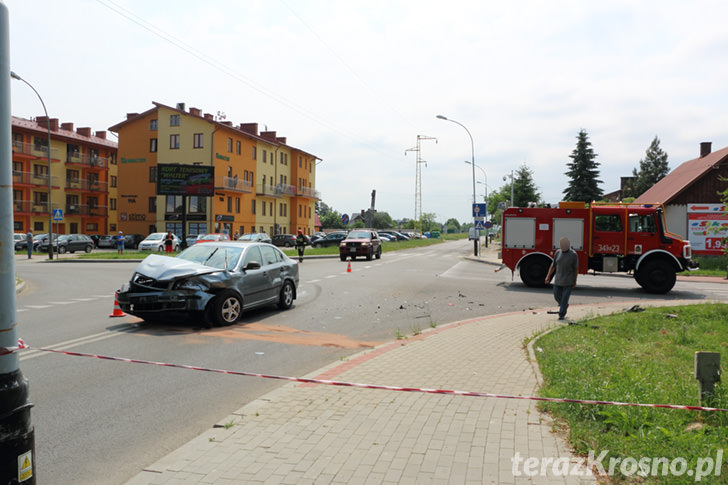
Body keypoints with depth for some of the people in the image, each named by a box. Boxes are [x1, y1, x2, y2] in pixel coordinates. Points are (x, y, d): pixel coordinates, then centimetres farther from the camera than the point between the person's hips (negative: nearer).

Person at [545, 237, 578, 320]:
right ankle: (565, 305, 37)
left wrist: (575, 281, -3)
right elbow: (553, 265, 10)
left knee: (565, 297, -4)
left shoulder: (573, 254, -8)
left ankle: (562, 314, 5)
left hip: (568, 281, -4)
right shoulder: (558, 253, 3)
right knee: (557, 296, 8)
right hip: (558, 280, 4)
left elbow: (576, 268, -4)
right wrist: (548, 276, 5)